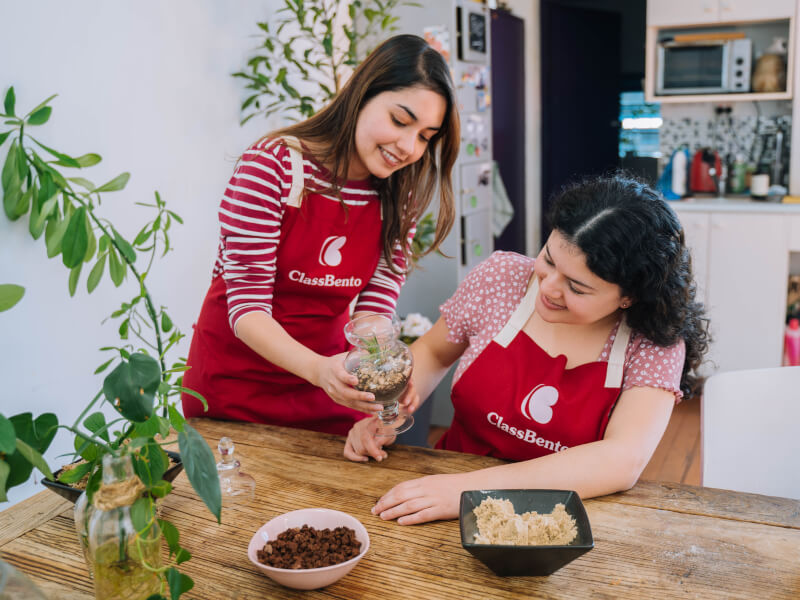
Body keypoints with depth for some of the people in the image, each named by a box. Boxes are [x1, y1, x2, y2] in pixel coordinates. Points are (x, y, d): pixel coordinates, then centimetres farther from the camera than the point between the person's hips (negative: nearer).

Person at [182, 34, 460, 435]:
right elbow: (247, 305, -22)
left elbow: (374, 305, -8)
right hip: (237, 375, -3)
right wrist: (318, 368, -38)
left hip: (328, 376, 4)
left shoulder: (400, 194, -4)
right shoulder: (272, 166, -19)